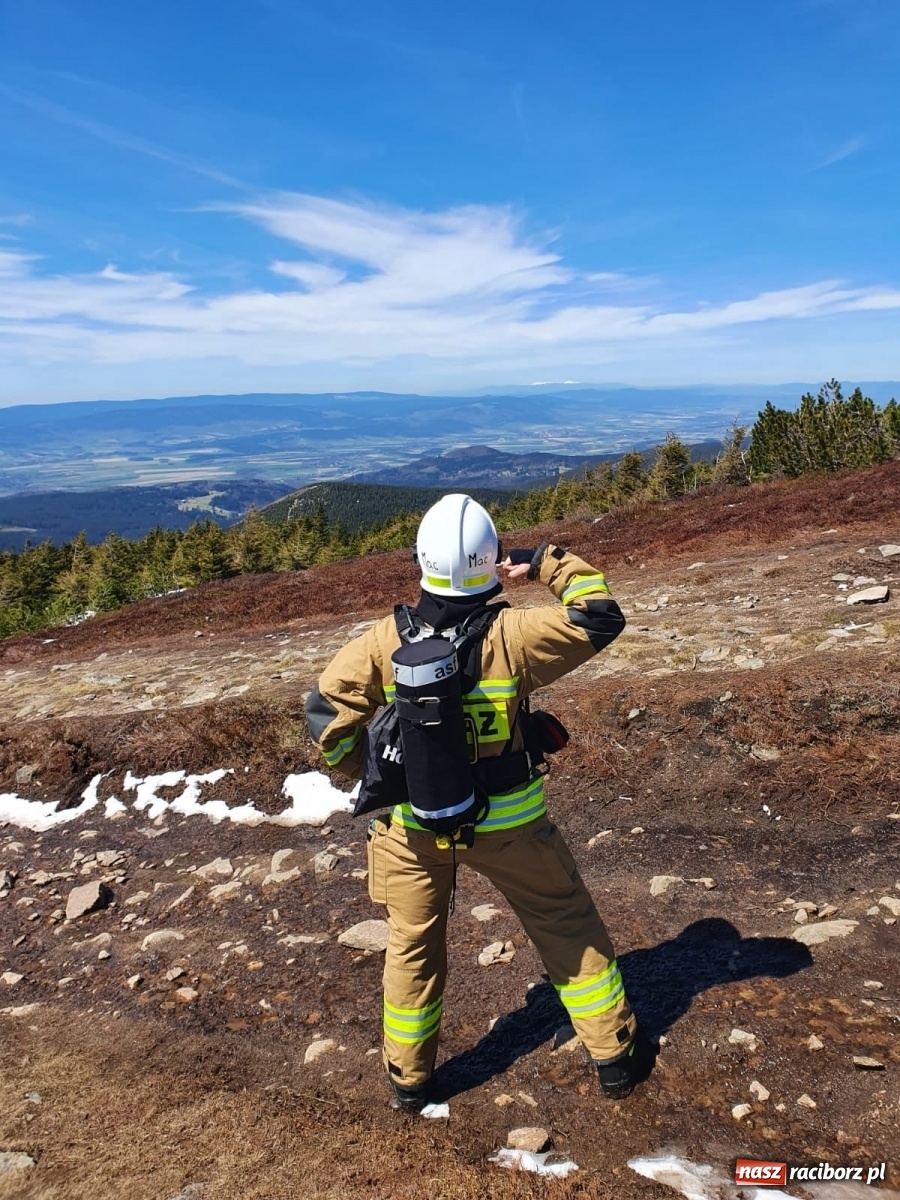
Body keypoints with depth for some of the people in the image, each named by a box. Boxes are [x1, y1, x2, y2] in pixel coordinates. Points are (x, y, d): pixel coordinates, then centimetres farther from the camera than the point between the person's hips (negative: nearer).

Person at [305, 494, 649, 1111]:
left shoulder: (384, 642, -15)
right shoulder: (511, 636, -23)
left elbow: (326, 712, -10)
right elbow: (601, 618, -12)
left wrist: (369, 774, 3)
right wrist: (550, 562, -3)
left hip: (414, 820, 2)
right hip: (507, 821, -2)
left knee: (413, 946, 22)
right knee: (569, 926, 19)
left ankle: (409, 1078, 38)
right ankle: (615, 1055, 32)